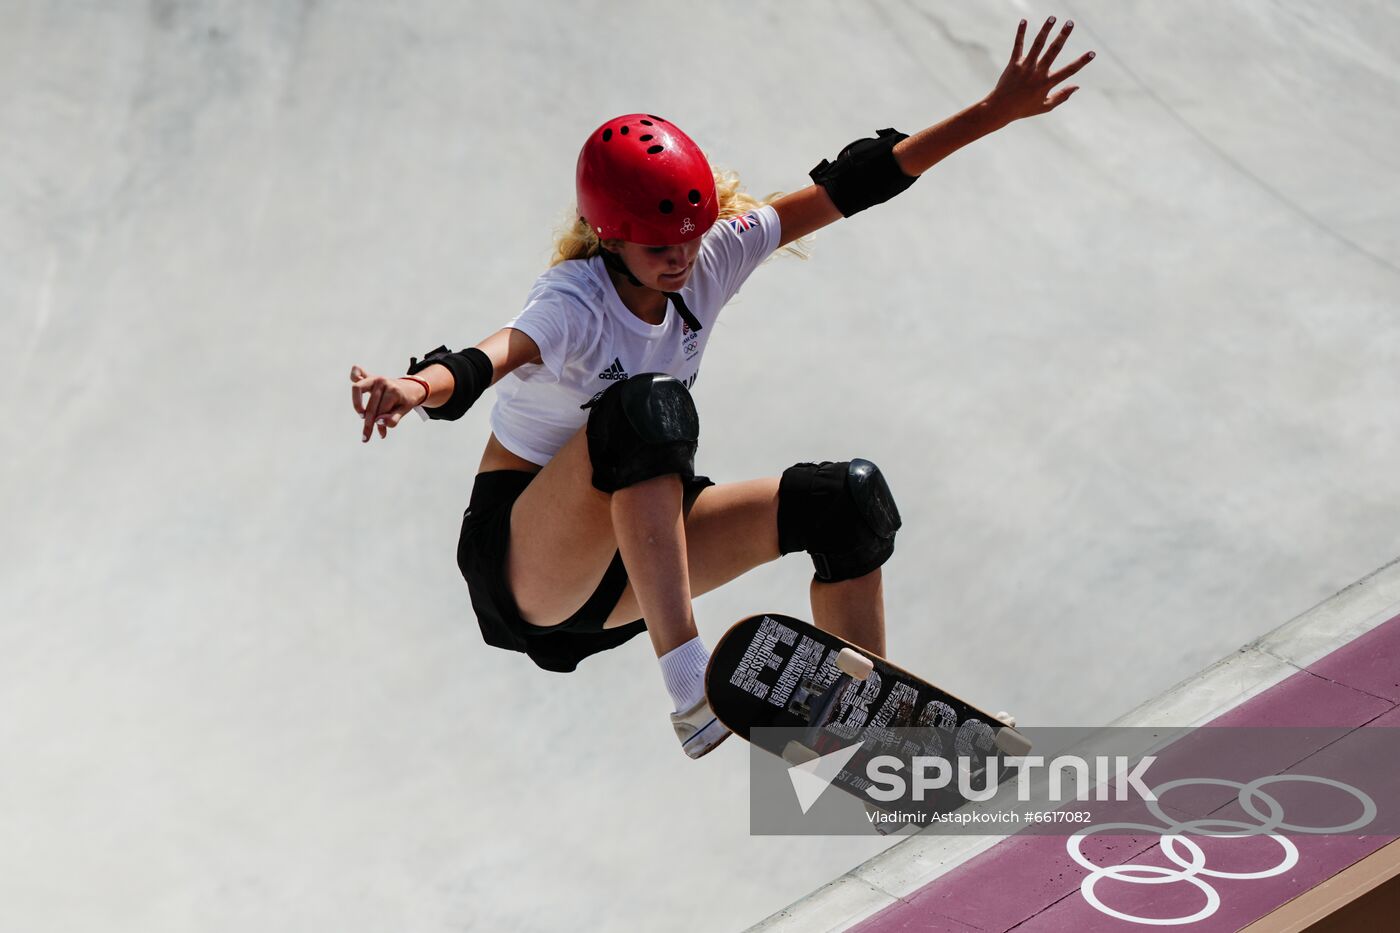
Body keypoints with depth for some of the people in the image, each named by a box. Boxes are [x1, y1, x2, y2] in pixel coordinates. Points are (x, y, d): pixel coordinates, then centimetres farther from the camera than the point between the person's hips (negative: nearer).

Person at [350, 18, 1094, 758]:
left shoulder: (714, 257, -6)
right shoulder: (576, 303, -24)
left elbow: (850, 187, -7)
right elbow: (487, 361, -44)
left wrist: (996, 111, -8)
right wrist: (417, 386, -67)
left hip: (632, 552, 7)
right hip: (523, 560, -7)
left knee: (847, 495, -9)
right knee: (646, 406, -36)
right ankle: (690, 690, -47)